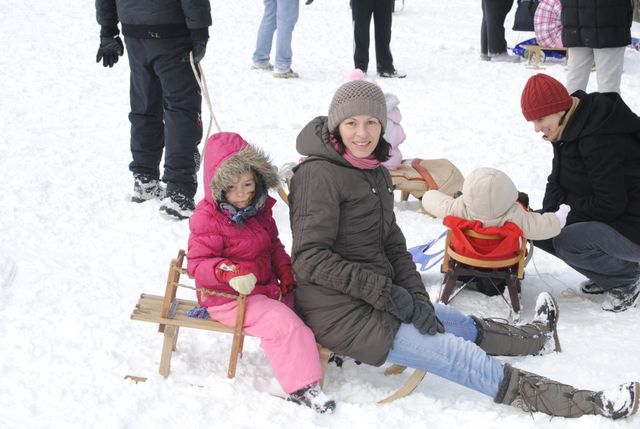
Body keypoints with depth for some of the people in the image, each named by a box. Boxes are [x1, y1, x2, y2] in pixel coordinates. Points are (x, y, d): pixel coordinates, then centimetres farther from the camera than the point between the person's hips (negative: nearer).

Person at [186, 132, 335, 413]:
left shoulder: (259, 208, 5)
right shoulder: (207, 218, -18)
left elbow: (273, 244, 18)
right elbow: (198, 263, -20)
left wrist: (285, 269, -1)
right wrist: (230, 272, -38)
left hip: (266, 286, 8)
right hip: (229, 296, -8)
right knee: (281, 321, -26)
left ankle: (323, 347, 33)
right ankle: (301, 387, -22)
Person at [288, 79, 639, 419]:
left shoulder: (375, 174, 12)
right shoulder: (319, 175, -15)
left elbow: (392, 244, 14)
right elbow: (309, 257, -21)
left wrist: (416, 298, -2)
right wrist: (386, 292, -21)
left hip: (375, 300, 8)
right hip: (341, 313, -8)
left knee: (463, 325, 22)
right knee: (458, 354, -10)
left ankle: (537, 336, 51)